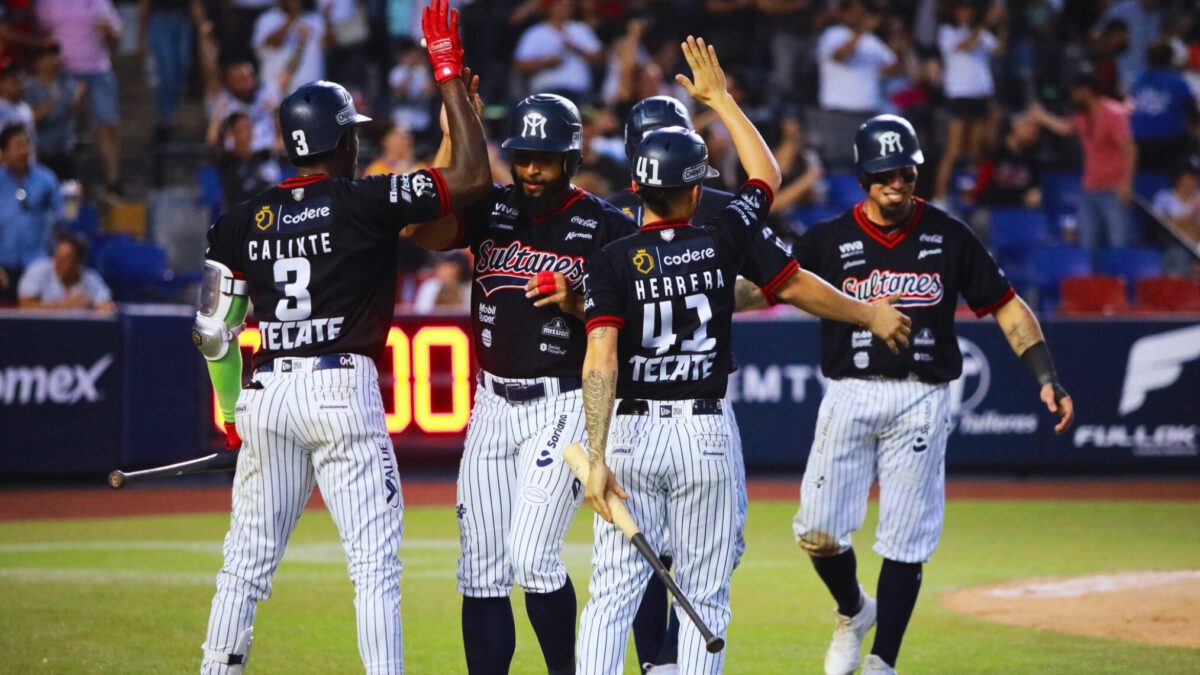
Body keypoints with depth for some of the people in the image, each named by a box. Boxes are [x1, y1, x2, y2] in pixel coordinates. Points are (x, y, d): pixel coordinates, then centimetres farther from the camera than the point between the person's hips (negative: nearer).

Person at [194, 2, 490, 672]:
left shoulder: (244, 221, 9)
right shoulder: (364, 201, -4)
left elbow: (214, 329, 10)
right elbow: (473, 176, -3)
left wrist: (232, 411, 23)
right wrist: (450, 74, 3)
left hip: (266, 394, 5)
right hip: (341, 388, -5)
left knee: (249, 560, 10)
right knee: (376, 564, -3)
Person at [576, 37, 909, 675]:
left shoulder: (613, 261, -6)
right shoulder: (721, 241, -2)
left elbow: (601, 361, -15)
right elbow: (768, 175, 18)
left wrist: (598, 457, -17)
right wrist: (720, 100, 29)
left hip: (632, 432, 0)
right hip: (708, 434, 0)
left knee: (614, 591, 0)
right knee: (704, 595, 7)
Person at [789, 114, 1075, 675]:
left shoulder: (949, 238, 5)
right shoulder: (829, 240, 3)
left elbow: (1007, 307, 7)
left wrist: (1046, 379, -3)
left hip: (921, 401, 0)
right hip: (850, 395, 0)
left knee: (906, 542, -3)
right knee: (818, 532, -5)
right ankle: (853, 613, 26)